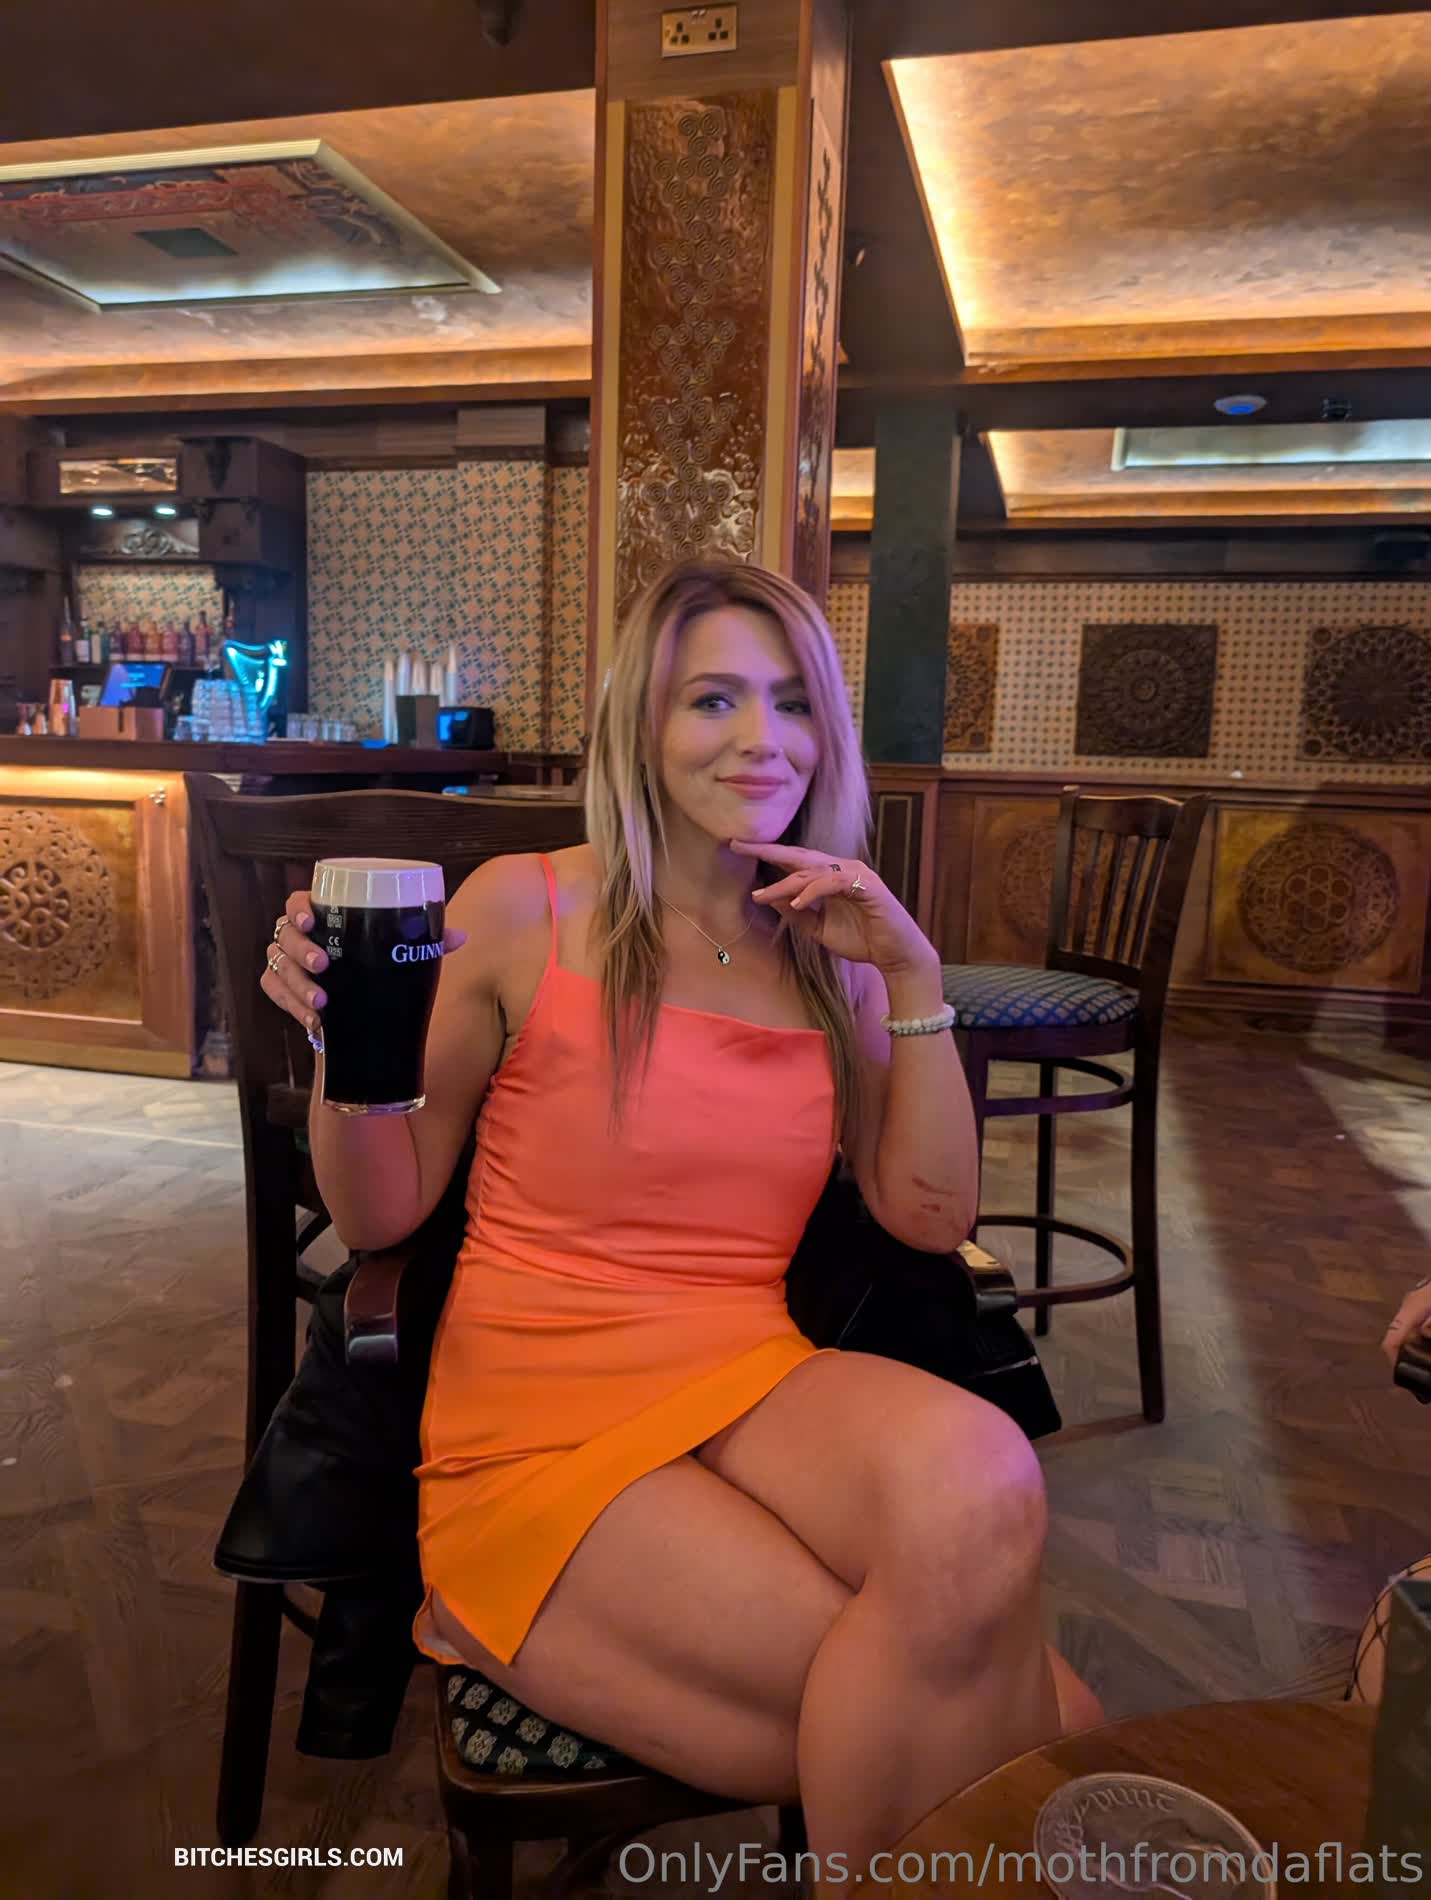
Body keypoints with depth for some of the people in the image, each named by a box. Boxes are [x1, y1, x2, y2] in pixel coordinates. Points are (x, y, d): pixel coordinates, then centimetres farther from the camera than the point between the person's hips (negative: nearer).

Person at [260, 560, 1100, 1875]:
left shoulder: (830, 951, 8)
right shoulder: (523, 909, -3)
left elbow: (932, 1219, 3)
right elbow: (379, 1214, 0)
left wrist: (911, 977, -5)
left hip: (756, 1381, 4)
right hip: (543, 1421, -3)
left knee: (979, 1479, -32)